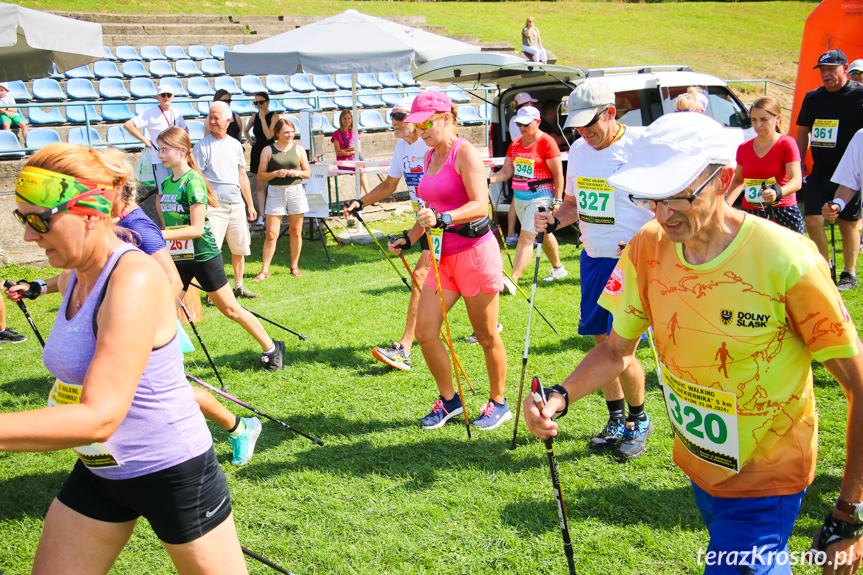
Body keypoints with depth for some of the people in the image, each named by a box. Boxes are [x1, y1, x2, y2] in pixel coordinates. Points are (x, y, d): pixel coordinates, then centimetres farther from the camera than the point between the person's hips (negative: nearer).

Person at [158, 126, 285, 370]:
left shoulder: (193, 181, -16)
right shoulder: (166, 183, 6)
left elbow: (196, 228, -22)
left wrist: (160, 234, -25)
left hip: (203, 256, -7)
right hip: (177, 258, 7)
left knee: (230, 309, 4)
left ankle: (271, 348, 20)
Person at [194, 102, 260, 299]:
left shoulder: (235, 145, 12)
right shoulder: (202, 146, -3)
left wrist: (250, 204, 17)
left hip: (237, 203, 5)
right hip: (214, 205, -5)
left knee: (240, 248, 11)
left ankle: (239, 286, 24)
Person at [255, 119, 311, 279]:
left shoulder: (298, 149, 8)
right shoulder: (268, 150, 2)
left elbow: (308, 173, 11)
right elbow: (260, 176, 1)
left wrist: (298, 172, -9)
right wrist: (275, 173, -15)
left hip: (296, 191, 2)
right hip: (275, 193, -2)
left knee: (296, 232, 7)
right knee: (271, 234, -5)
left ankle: (294, 266, 21)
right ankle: (264, 270, 1)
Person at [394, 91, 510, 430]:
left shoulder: (465, 153, -11)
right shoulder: (429, 157, 14)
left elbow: (480, 205, -22)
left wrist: (444, 218, -36)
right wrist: (409, 239, 16)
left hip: (475, 252, -8)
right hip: (442, 256, 8)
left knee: (486, 336, 5)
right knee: (424, 331, 1)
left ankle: (498, 403, 23)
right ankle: (449, 400, 20)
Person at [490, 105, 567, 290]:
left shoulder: (546, 142, -9)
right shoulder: (515, 144, 11)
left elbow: (558, 173, -9)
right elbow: (506, 171, 9)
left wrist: (557, 200, -13)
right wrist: (489, 179, -10)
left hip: (540, 196, -7)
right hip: (519, 197, 7)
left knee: (526, 237, -15)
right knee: (542, 234, 20)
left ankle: (512, 281, -21)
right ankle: (558, 268, 38)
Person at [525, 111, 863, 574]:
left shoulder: (787, 262, -26)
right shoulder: (647, 247, -11)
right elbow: (617, 349, 0)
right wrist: (560, 397, -19)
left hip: (764, 483, -5)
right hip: (697, 463, 5)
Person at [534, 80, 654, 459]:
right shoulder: (579, 150, 8)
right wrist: (554, 220, -1)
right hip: (593, 258, 6)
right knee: (603, 343, 12)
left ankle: (639, 422, 18)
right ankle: (617, 421, 29)